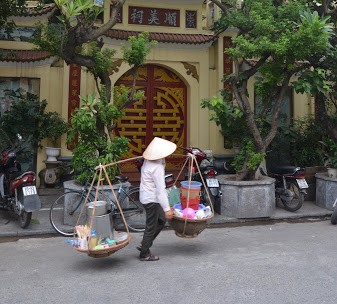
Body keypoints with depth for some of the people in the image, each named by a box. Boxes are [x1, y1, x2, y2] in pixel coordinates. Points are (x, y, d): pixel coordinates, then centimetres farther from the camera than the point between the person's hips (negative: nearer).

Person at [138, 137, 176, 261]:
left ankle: (144, 245, 28)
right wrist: (167, 209, -24)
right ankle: (144, 254, 20)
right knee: (151, 227, 5)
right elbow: (160, 190, -27)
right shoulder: (157, 168, -26)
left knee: (161, 220, 21)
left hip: (147, 197, 10)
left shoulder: (148, 162, 3)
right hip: (152, 200, -10)